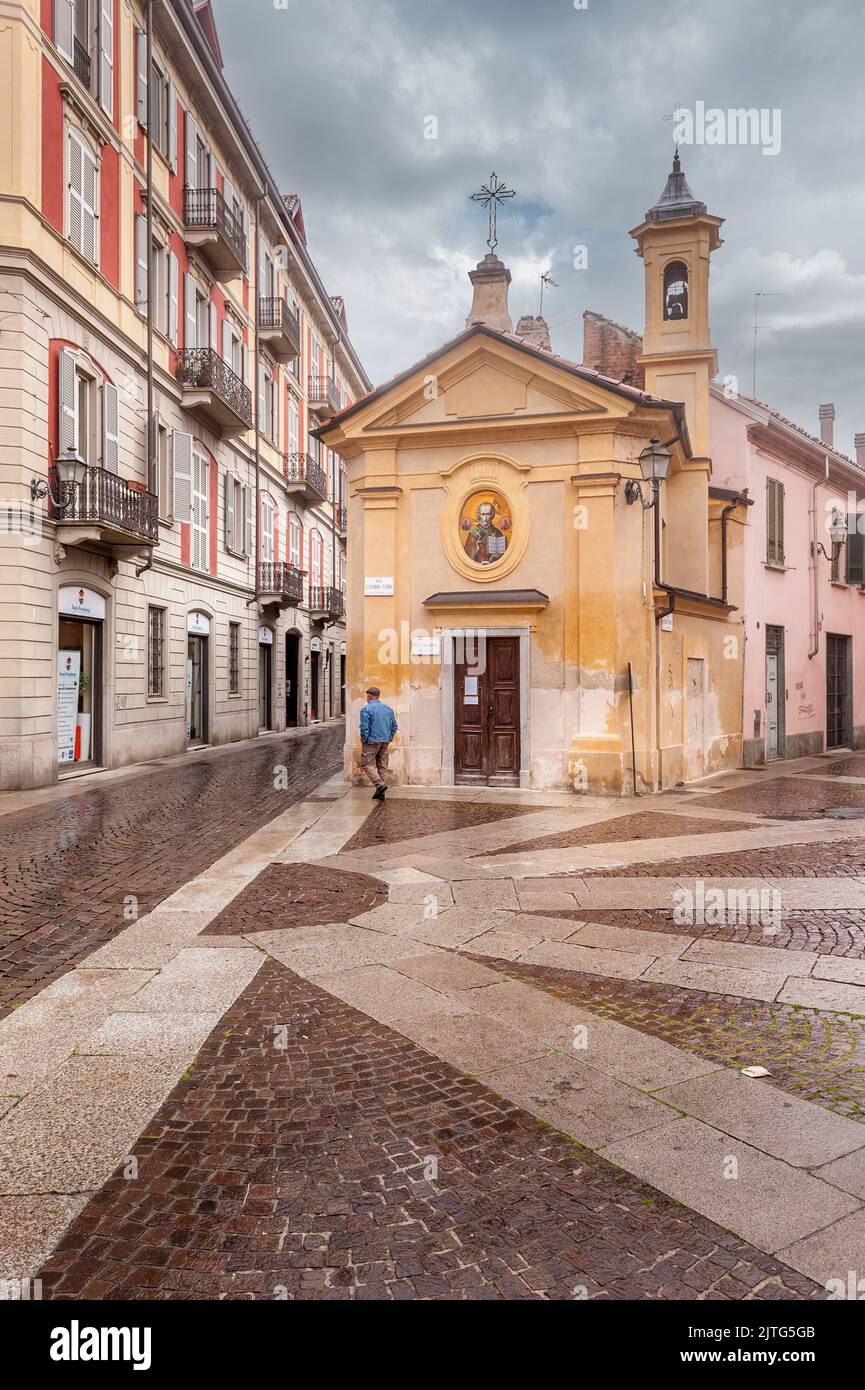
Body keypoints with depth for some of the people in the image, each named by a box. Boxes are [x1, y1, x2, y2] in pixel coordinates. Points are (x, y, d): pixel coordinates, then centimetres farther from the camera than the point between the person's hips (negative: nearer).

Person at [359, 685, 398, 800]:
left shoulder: (366, 709, -10)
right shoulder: (388, 708, 11)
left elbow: (364, 727, -15)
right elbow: (394, 726, 11)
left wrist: (364, 740, -3)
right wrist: (388, 739, 15)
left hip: (372, 741, -6)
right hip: (384, 742, 6)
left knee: (368, 764, 0)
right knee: (382, 766, 8)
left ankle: (379, 784, -18)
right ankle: (381, 794, 8)